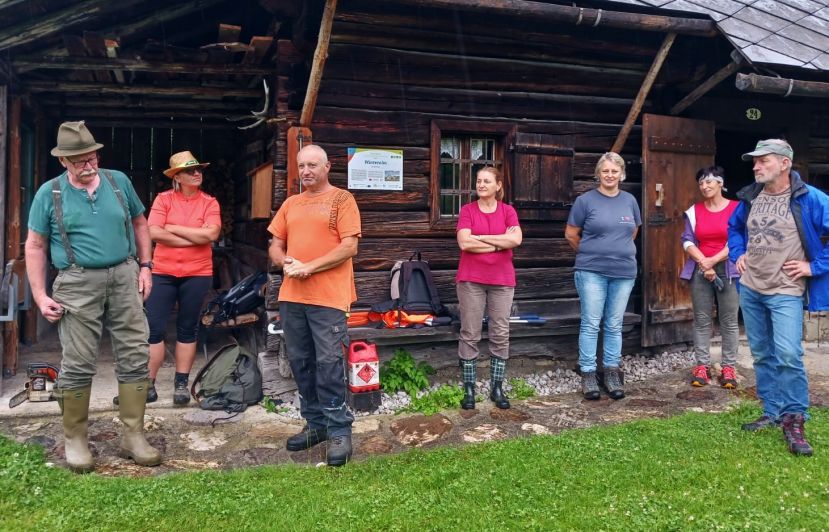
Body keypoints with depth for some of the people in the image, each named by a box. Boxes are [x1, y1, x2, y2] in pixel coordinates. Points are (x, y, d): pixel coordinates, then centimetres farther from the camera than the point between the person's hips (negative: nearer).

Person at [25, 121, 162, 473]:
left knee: (135, 357, 2)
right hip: (78, 284, -2)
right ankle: (75, 440, 17)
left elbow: (139, 223, 17)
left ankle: (133, 437, 13)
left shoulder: (118, 181, 7)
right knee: (78, 365, 2)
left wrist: (144, 266, 7)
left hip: (124, 277, 3)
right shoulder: (49, 193, 1)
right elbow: (35, 246, 4)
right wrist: (40, 295, -3)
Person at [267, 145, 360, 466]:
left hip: (328, 297, -6)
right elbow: (275, 246, 18)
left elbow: (349, 247, -10)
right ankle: (316, 423, 23)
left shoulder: (342, 199, -1)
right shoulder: (291, 204, 17)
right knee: (300, 362, 11)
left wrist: (309, 267, -15)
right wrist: (286, 263, -5)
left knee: (329, 363, -5)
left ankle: (339, 430, 5)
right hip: (291, 296, 6)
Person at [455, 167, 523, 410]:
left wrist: (480, 237, -10)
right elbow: (464, 243, -13)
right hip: (471, 279, -1)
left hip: (502, 280, 2)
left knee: (500, 335, 6)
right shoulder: (467, 210, 1)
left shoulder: (508, 211, 5)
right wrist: (500, 242, -9)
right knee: (470, 335, 2)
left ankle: (497, 388, 17)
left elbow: (516, 239, -11)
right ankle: (469, 388, 11)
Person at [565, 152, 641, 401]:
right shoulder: (585, 200, -4)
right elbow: (571, 234, 1)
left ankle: (612, 372, 18)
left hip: (624, 272, 4)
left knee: (614, 325, 10)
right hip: (592, 271, -3)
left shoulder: (629, 200, 8)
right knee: (590, 324, 0)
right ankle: (588, 374, 8)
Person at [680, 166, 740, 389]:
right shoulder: (694, 211, 9)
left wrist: (713, 261, -12)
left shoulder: (736, 208, 1)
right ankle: (702, 366, 8)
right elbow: (687, 240, 2)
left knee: (729, 321, 1)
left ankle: (728, 367, 7)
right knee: (701, 320, 3)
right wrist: (703, 263, -11)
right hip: (700, 270, 2)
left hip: (728, 270, -2)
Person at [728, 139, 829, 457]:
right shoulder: (750, 197, 5)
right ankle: (773, 413, 24)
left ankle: (794, 420, -2)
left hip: (785, 291, -6)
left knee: (787, 355, -16)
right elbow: (734, 226, 24)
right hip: (750, 289, 6)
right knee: (762, 355, 12)